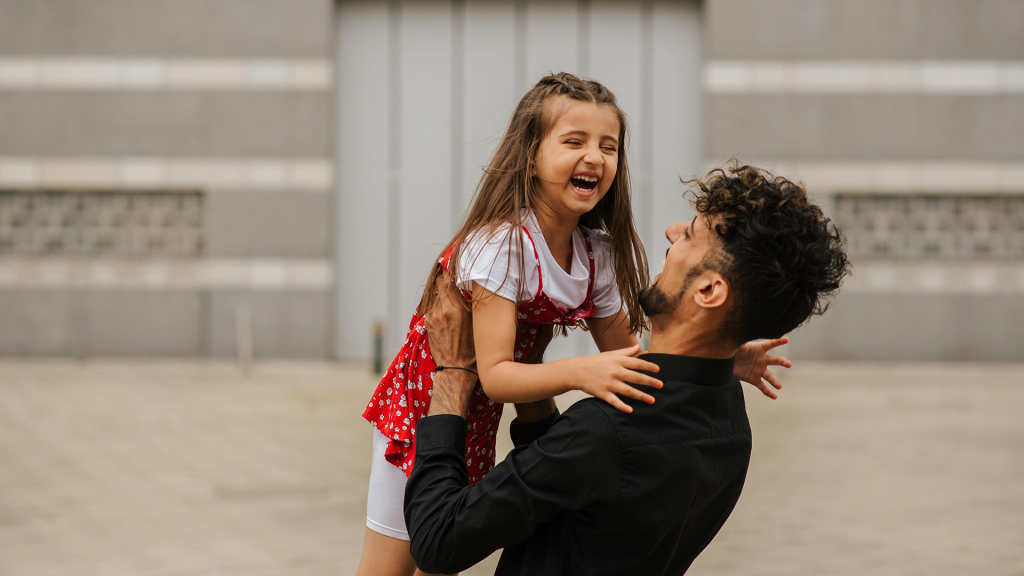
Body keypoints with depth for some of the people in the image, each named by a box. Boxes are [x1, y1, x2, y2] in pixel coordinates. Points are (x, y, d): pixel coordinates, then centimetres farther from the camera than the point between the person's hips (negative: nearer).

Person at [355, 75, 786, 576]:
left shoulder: (596, 253, -5)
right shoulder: (500, 245, -28)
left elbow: (628, 360, 1)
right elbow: (495, 374, -31)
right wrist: (579, 373, -47)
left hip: (478, 421, 7)